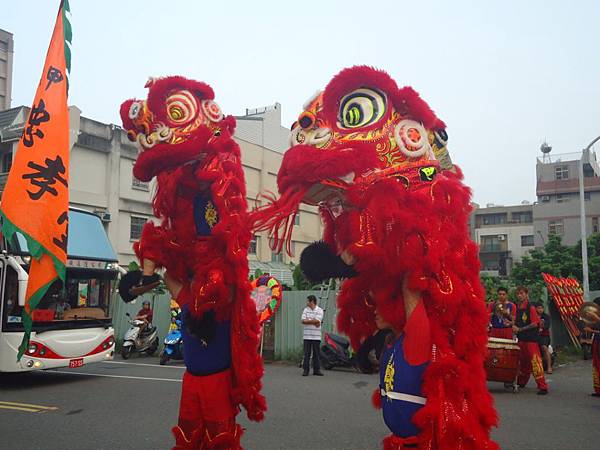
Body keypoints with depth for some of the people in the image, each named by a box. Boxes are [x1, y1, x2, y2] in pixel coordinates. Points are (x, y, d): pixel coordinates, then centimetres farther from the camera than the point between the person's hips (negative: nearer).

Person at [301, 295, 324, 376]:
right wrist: (313, 322, -10)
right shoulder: (305, 310, 9)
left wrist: (307, 320, -7)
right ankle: (306, 370, 7)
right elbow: (303, 321, -3)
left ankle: (317, 370, 11)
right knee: (307, 353, 1)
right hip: (307, 335, 2)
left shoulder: (319, 310, -1)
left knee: (316, 354, 4)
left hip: (316, 336, -2)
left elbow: (317, 321, -15)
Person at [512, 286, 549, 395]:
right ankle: (520, 383, 30)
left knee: (535, 362, -10)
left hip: (531, 339, -7)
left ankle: (542, 387, -8)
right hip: (521, 339, 7)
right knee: (523, 362, 17)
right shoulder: (518, 308, 12)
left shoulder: (530, 308, -9)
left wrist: (520, 329, -14)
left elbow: (535, 324, -15)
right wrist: (514, 326, 3)